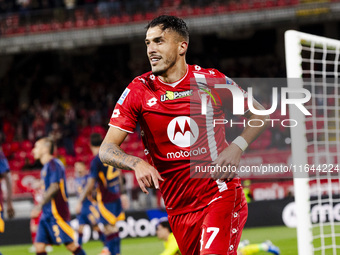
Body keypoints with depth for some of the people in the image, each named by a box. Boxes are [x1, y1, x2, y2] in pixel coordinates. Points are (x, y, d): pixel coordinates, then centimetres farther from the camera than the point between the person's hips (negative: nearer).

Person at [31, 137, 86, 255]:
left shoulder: (53, 164, -11)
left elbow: (54, 187, -19)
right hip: (47, 213, 10)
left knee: (70, 243, -7)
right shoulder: (46, 166, 18)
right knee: (39, 244, 1)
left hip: (56, 212, -10)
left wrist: (39, 206, -20)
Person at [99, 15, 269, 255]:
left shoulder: (211, 81, -3)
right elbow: (106, 149, -5)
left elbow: (259, 114, 11)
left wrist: (237, 147, -7)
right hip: (179, 208, 3)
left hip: (221, 193, -3)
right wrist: (137, 163, -25)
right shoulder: (139, 91, -2)